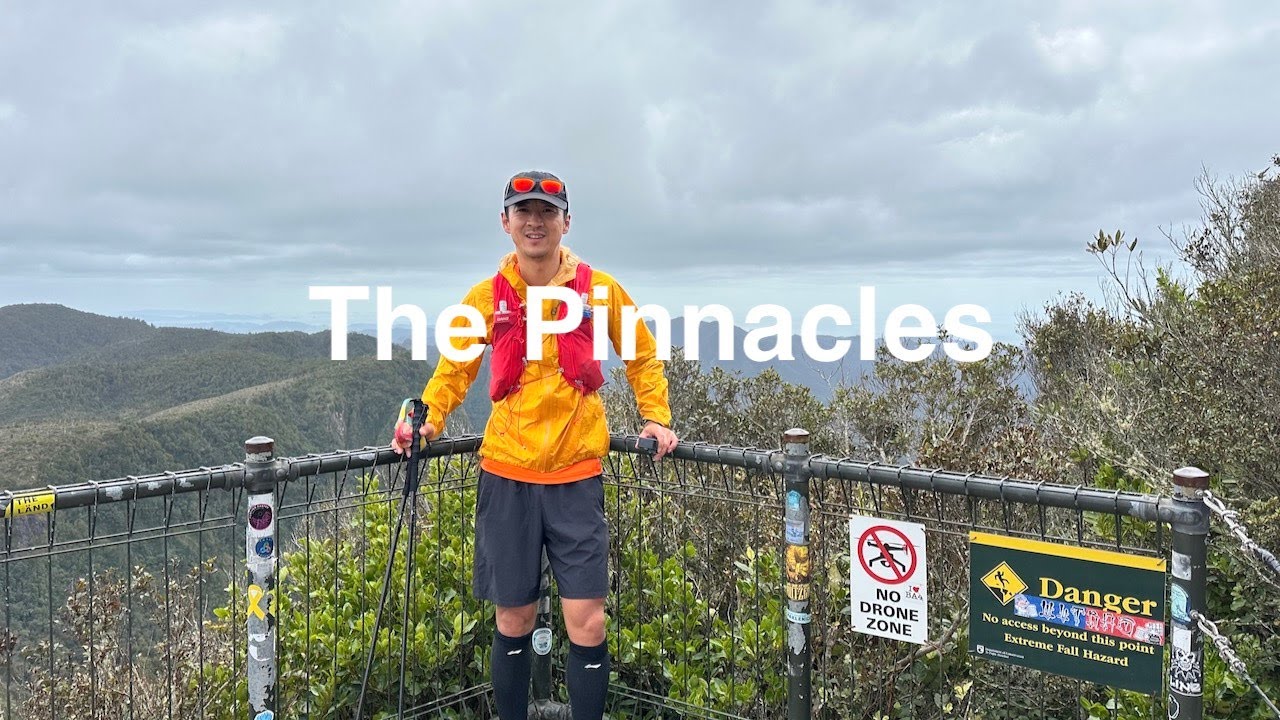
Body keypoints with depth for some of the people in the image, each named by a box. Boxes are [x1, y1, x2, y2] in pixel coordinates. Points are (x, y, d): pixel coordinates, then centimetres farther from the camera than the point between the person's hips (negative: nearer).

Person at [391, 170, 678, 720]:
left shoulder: (600, 289, 1)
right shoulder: (486, 296, 3)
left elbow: (643, 357, 14)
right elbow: (455, 368, 14)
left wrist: (656, 419, 4)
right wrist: (428, 421, -1)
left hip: (576, 475, -1)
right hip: (507, 475, 1)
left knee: (587, 623, -2)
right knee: (513, 622, 10)